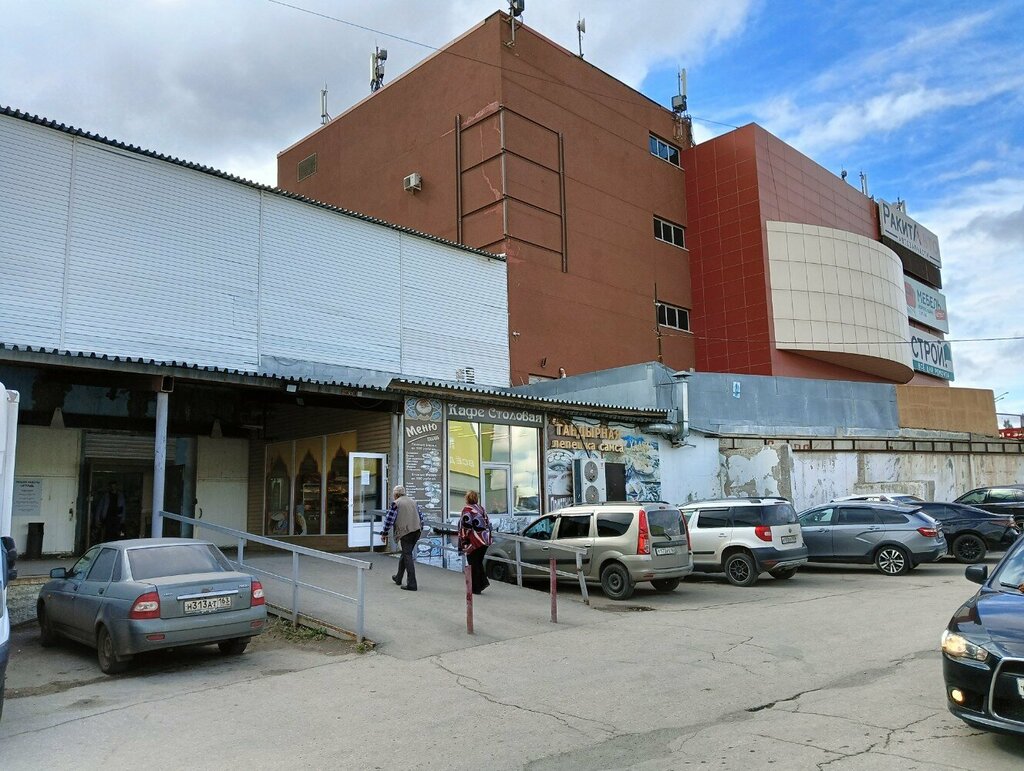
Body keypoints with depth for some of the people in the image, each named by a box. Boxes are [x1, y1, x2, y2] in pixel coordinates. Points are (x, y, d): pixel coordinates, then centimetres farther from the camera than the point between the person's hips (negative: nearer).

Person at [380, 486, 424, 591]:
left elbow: (389, 519, -7)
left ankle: (412, 584, -10)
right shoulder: (413, 502, 18)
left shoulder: (396, 503, -3)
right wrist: (420, 529, 30)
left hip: (405, 532, -7)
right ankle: (398, 578, 36)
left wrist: (384, 533, 3)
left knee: (407, 556, -5)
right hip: (416, 531, 7)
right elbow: (420, 515, 22)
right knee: (405, 554, 21)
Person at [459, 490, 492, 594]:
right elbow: (488, 524, 15)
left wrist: (463, 543, -9)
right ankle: (483, 581, 11)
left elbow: (465, 527, -15)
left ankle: (476, 588, 9)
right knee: (479, 562, 21)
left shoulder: (467, 510, -11)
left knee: (473, 564, 4)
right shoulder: (481, 509, 10)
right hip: (485, 540, 7)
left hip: (474, 542, -7)